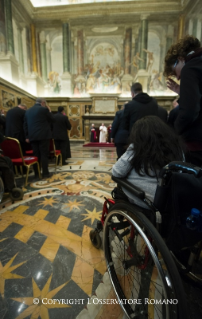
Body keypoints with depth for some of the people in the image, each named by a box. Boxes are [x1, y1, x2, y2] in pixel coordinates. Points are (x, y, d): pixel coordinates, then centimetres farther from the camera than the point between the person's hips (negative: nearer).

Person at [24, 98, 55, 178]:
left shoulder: (28, 111, 15)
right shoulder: (44, 109, -4)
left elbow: (25, 124, 13)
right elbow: (52, 120, 2)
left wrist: (27, 136, 14)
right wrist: (49, 111, 13)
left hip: (32, 136, 6)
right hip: (43, 135, -5)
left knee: (36, 154, 9)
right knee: (44, 154, -2)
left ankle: (36, 173, 12)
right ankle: (45, 173, -1)